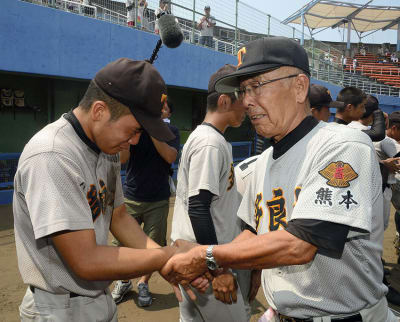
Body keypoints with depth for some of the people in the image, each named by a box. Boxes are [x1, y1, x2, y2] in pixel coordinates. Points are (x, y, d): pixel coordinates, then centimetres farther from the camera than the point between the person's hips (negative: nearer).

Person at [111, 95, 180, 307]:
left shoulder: (170, 131, 1)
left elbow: (170, 156, -17)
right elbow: (122, 158, -12)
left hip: (158, 200, 0)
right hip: (131, 197, 0)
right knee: (123, 243, 6)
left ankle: (143, 283, 31)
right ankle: (124, 281, 32)